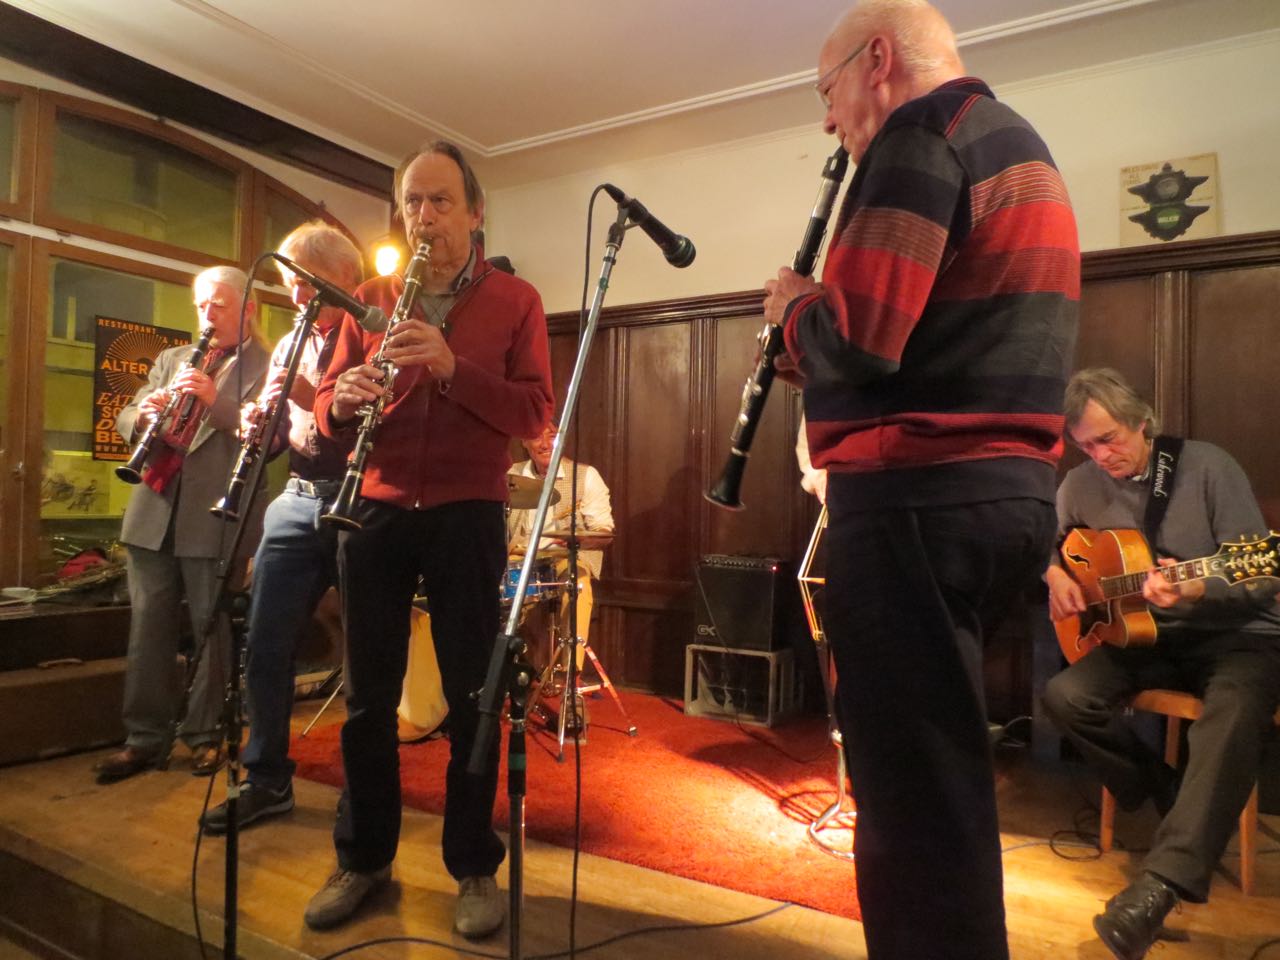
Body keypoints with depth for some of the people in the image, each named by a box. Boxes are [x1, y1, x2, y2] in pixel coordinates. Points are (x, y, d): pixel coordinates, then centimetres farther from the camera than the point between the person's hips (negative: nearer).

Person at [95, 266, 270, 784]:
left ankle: (205, 735, 19)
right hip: (153, 514, 5)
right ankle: (145, 738, 21)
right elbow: (125, 420, 13)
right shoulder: (171, 359, 19)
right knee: (147, 628, 9)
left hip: (216, 518, -5)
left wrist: (217, 400, -23)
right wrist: (142, 414, -9)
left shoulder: (268, 366, 1)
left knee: (212, 630, 4)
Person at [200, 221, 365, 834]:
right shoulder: (288, 346, 17)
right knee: (265, 646, 8)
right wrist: (260, 421, -3)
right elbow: (274, 434, 19)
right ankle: (267, 781, 23)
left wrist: (319, 401, -23)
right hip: (296, 502, 6)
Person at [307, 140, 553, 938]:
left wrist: (453, 367, -21)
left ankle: (476, 867, 20)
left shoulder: (515, 299, 3)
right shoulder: (369, 299, 11)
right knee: (368, 695, 10)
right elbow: (327, 408, 9)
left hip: (467, 515, -3)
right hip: (376, 511, 3)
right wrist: (342, 399, -14)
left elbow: (534, 412, -8)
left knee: (471, 694, 4)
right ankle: (363, 858, 27)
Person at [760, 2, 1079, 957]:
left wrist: (793, 306, 1)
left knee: (913, 789, 0)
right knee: (942, 773, 21)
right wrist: (809, 352, 16)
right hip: (1004, 487, 11)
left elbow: (858, 340, -20)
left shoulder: (922, 135, -7)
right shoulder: (1015, 140, 23)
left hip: (919, 496, -10)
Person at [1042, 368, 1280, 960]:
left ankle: (1161, 883, -41)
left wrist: (1195, 591, -33)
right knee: (1065, 696, -21)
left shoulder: (1207, 467, -10)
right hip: (1148, 636, 4)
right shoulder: (1083, 485, 3)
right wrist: (1054, 573, -4)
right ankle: (1170, 798, 1)